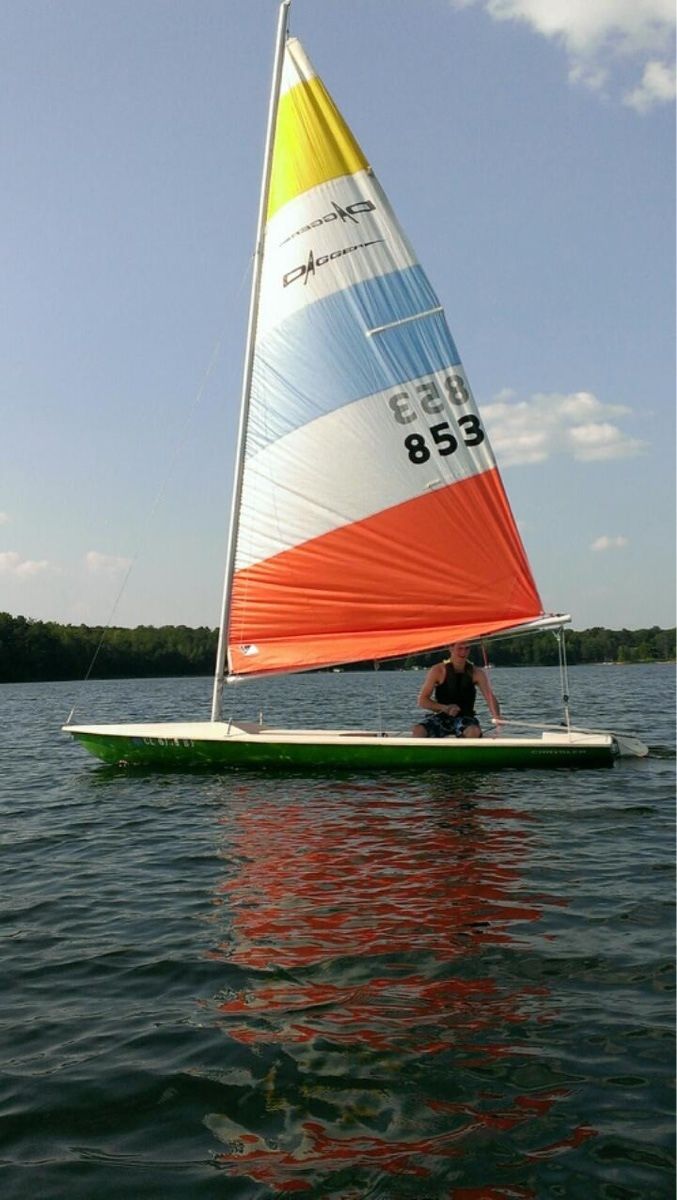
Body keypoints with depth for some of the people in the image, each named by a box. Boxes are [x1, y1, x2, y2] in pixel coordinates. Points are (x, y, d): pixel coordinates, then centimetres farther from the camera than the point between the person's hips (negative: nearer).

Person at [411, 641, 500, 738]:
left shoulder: (476, 673, -1)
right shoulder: (438, 671, -3)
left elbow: (490, 698, -10)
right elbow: (422, 701, -4)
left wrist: (497, 719, -31)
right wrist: (444, 707, -22)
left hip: (464, 719, 0)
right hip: (441, 717, 0)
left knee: (474, 731, -36)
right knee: (418, 731, -30)